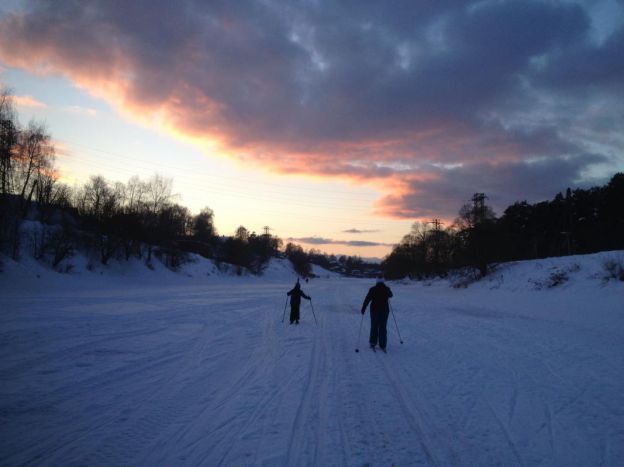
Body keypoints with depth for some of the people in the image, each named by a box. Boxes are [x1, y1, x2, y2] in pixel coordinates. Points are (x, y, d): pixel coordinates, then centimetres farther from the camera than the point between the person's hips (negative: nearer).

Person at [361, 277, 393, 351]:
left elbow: (367, 299, -10)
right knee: (383, 328, 7)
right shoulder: (387, 289, -1)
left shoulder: (373, 289, -8)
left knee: (374, 327, 13)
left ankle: (373, 343, 13)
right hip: (384, 311, 1)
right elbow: (390, 295, 22)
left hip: (374, 310, -1)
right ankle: (382, 345, 6)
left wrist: (363, 309, -3)